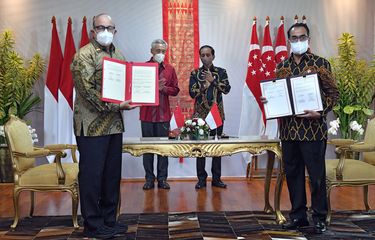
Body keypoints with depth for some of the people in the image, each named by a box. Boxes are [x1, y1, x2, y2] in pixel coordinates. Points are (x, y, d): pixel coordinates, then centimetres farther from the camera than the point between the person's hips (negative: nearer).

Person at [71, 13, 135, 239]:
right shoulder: (84, 55, -7)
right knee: (92, 175, 0)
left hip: (115, 124, 7)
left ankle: (109, 219, 25)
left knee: (112, 174, 12)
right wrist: (115, 106, -21)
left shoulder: (118, 55, 15)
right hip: (92, 125, -7)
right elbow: (87, 89, -16)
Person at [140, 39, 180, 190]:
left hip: (163, 114, 2)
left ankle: (162, 179, 13)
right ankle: (149, 179, 13)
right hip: (147, 113, -1)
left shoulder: (170, 69, 10)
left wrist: (163, 88, -10)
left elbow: (175, 90, 8)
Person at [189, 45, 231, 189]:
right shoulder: (195, 73, 6)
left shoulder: (221, 72, 7)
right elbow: (192, 93, -3)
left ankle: (216, 178, 13)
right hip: (200, 114, -1)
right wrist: (204, 84, -13)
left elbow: (227, 89, -6)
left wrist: (213, 80, -13)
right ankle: (201, 179, 8)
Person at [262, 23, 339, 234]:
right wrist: (268, 100, -3)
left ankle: (320, 218, 18)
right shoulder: (282, 66, 12)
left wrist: (320, 113, -18)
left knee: (316, 175, 3)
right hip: (288, 129, 4)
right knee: (292, 173, 11)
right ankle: (298, 216, 24)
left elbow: (333, 93, -2)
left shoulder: (320, 63, 0)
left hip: (313, 129, -4)